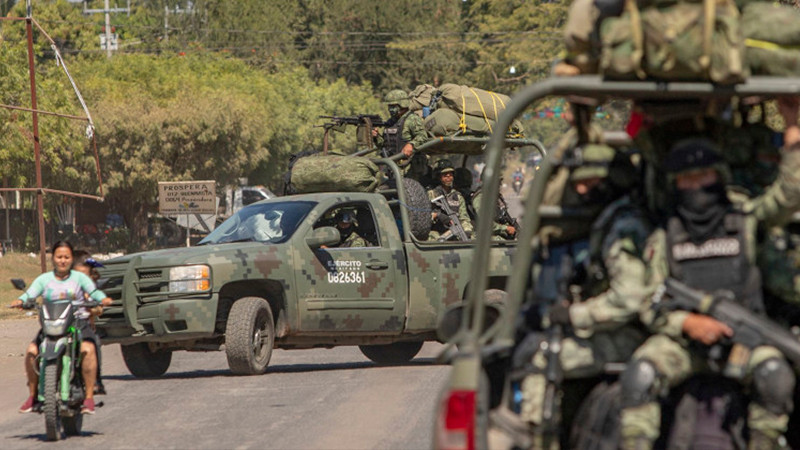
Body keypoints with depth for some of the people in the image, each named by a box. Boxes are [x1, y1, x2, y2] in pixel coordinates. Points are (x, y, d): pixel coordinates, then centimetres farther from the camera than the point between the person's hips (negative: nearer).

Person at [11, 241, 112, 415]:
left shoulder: (79, 277, 11)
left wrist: (103, 299, -24)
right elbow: (31, 293, 0)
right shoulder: (44, 279, 13)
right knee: (31, 351, -22)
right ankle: (33, 395, -7)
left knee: (88, 349, -31)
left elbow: (93, 291, -2)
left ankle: (89, 396, -26)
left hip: (78, 323, -1)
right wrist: (20, 301, -22)